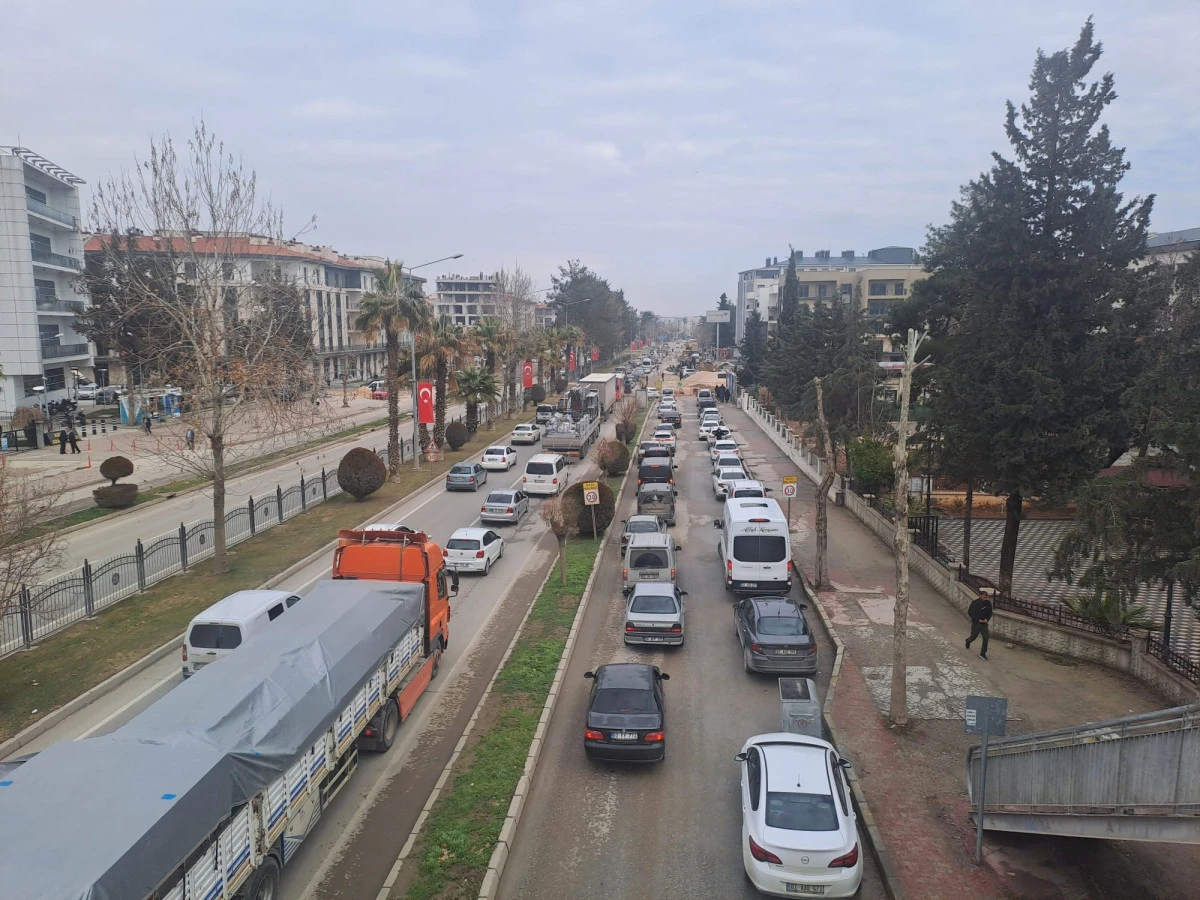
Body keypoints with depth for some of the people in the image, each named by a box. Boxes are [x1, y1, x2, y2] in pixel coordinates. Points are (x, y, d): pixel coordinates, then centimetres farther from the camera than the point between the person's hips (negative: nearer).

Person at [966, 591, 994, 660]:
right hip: (976, 623, -3)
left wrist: (987, 619, -8)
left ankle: (983, 654, 4)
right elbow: (970, 612, -12)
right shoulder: (975, 602, -14)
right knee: (973, 637, 10)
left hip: (984, 623, 3)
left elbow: (990, 613, 10)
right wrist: (978, 619, -17)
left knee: (986, 638, -6)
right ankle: (968, 641, 47)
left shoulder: (988, 603, -2)